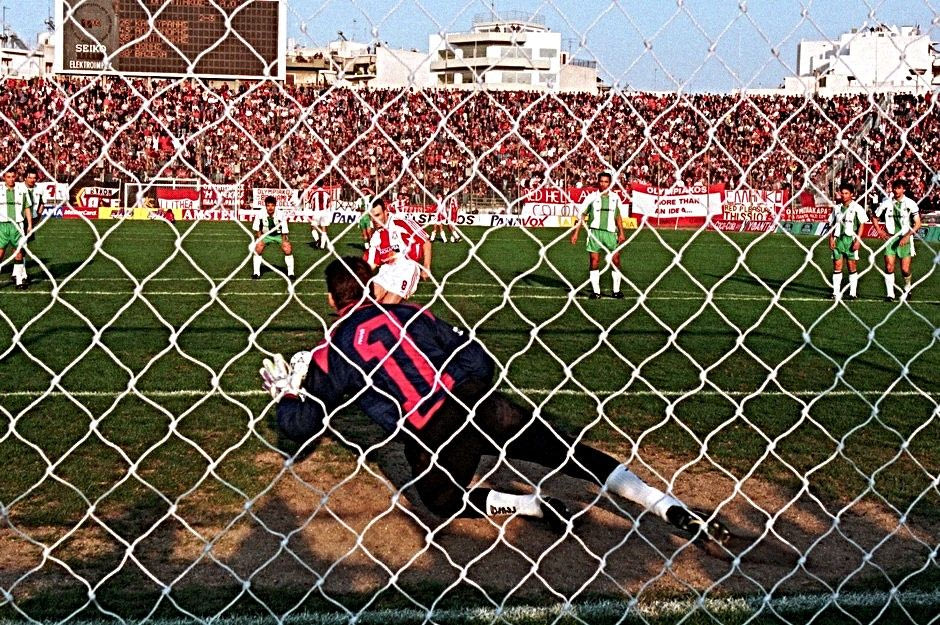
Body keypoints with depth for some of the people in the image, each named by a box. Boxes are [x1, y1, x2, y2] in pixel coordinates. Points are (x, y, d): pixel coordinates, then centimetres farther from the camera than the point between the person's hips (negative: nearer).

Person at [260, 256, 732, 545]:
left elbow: (302, 426, 13)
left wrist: (286, 393, 31)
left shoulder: (332, 350, 9)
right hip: (477, 399, 3)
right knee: (563, 450, 8)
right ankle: (675, 510, -3)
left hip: (432, 434, -3)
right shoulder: (410, 312, 18)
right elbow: (480, 361, 15)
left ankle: (531, 506, 0)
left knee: (444, 500, 26)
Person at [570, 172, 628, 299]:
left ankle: (616, 291, 8)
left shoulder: (615, 197, 9)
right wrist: (575, 232, -4)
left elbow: (618, 216, 17)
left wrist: (621, 233, 10)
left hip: (610, 232, 2)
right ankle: (596, 291, 5)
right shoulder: (591, 197, 1)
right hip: (594, 231, -2)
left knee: (616, 260, -3)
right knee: (594, 262, -2)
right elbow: (581, 215, 2)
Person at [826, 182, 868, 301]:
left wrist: (858, 240, -10)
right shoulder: (836, 208, 11)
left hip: (850, 239, -4)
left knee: (852, 267, 0)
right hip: (838, 239, 4)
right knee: (837, 266, 2)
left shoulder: (856, 208, -1)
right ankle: (836, 293, 4)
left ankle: (853, 293, 6)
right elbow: (832, 224, 15)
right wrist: (831, 238, 4)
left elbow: (861, 224, -3)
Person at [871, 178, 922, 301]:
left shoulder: (910, 204, -4)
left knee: (905, 269, -4)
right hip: (890, 238, 2)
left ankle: (907, 289, 25)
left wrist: (907, 236, -13)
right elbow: (875, 218, 15)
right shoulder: (887, 203, 2)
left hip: (905, 240, -2)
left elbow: (917, 224, -4)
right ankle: (890, 294, 1)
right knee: (889, 267, -7)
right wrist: (880, 231, 3)